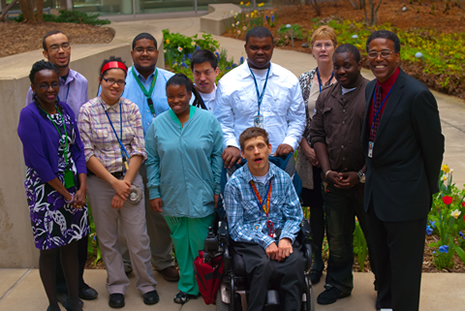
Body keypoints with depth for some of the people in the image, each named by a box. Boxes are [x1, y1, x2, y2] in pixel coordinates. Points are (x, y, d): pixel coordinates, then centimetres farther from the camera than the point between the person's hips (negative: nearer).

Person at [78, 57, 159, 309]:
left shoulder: (131, 109, 1)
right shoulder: (87, 111, -5)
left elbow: (138, 150, -1)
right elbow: (87, 154, -8)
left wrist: (126, 183, -9)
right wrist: (114, 182, -13)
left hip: (130, 179, 1)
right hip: (100, 181, -1)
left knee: (138, 236, 4)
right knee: (107, 238, 10)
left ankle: (147, 284, 22)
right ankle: (117, 286, 27)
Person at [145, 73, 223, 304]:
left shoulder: (208, 120, -3)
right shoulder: (158, 124, 1)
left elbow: (217, 156, 0)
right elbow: (152, 161, 5)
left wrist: (218, 189, -2)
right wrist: (154, 192, 1)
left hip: (202, 196, -2)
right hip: (172, 197, 2)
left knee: (201, 243, 5)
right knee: (181, 242, 11)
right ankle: (187, 286, 26)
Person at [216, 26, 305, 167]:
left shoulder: (289, 80, 9)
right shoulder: (227, 82, 2)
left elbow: (297, 118, 12)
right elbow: (223, 122, 4)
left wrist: (290, 142, -4)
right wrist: (231, 145, -12)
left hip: (280, 157, 2)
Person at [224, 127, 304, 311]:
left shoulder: (283, 178, 7)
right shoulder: (234, 184, -2)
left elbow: (294, 215, 8)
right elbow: (236, 227, -2)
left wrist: (286, 238, -13)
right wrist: (265, 242, -16)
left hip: (279, 235, 2)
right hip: (249, 239, -2)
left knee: (295, 261, -31)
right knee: (263, 265, -34)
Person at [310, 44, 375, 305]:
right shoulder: (326, 97, 9)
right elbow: (317, 135, 9)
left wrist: (361, 175, -12)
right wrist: (328, 171, -2)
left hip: (367, 182, -4)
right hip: (334, 182, 4)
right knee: (337, 237, 13)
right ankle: (339, 285, 31)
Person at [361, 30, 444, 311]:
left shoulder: (417, 95, -20)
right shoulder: (371, 89, 4)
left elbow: (434, 147, -13)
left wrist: (428, 191, -4)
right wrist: (368, 171, 13)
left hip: (404, 195, -8)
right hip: (376, 192, 8)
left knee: (404, 265, 6)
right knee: (382, 259, 24)